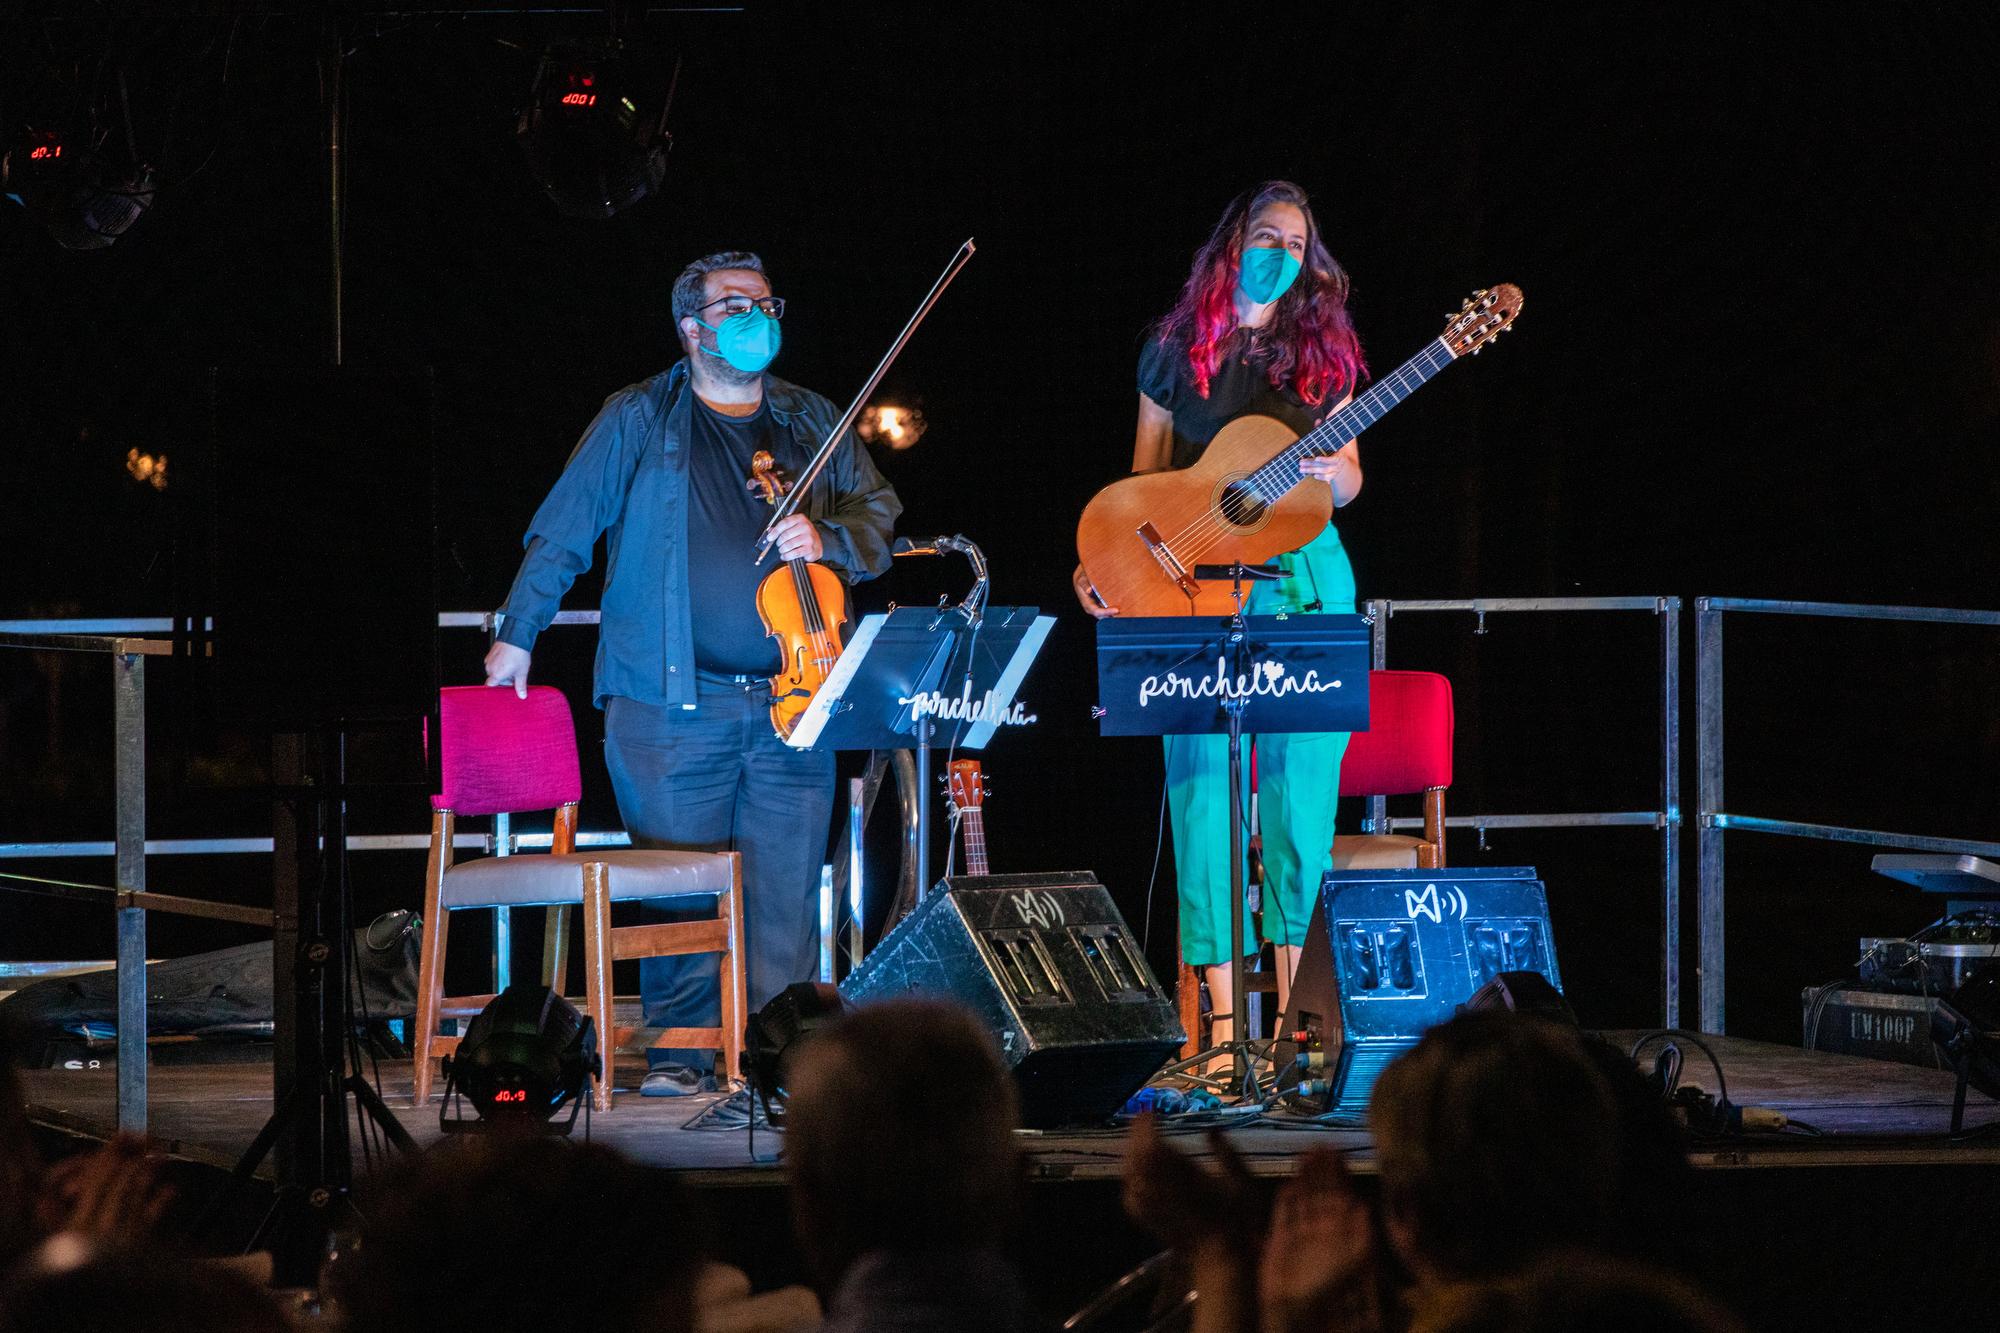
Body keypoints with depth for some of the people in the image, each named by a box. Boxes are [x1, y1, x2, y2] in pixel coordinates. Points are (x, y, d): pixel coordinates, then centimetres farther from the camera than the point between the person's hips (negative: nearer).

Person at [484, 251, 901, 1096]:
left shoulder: (813, 423, 15)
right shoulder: (640, 422, 6)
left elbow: (880, 513, 17)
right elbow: (562, 531, 8)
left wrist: (827, 539, -4)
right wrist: (517, 634, 5)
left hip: (791, 703, 3)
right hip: (674, 701, -3)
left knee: (787, 891, -1)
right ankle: (681, 1049, 6)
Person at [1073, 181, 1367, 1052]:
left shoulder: (1321, 350, 10)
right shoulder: (1177, 350, 9)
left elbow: (1348, 474, 11)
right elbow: (1145, 482, 11)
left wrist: (1334, 476, -12)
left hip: (1303, 576, 0)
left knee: (1300, 786, -4)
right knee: (1204, 786, -6)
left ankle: (1295, 1006, 0)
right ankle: (1222, 1018, -4)